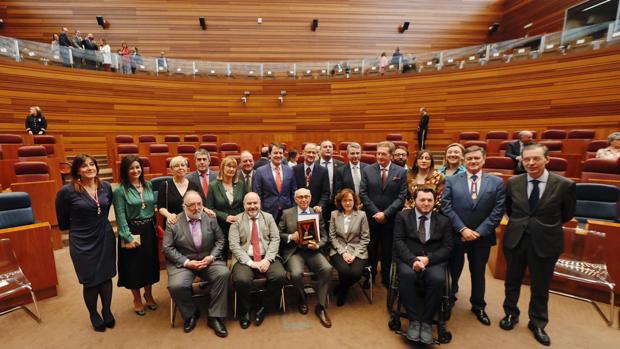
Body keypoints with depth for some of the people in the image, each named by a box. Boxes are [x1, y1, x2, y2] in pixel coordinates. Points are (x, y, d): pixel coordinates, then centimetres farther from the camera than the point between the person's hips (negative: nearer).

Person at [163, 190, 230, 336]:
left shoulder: (210, 219, 2)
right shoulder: (173, 222, -3)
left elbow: (220, 240, 5)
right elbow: (167, 248, -5)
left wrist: (212, 257, -12)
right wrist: (186, 262, -15)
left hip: (208, 259, 1)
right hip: (182, 262, -1)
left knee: (223, 274, -26)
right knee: (176, 285, -28)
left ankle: (215, 317, -8)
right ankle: (191, 314, 4)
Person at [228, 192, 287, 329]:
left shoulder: (268, 217, 9)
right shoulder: (236, 220, 3)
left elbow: (275, 239, 2)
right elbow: (234, 245, -6)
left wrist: (267, 259, -13)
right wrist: (250, 262, -16)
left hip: (267, 257, 2)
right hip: (245, 259, -1)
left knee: (280, 275, -24)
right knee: (241, 280, -30)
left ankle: (262, 307, 3)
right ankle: (245, 311, 3)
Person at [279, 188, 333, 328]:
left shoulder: (317, 214, 9)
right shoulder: (287, 213, 6)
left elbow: (324, 237, 8)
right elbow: (278, 234, 6)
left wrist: (317, 245, -14)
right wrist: (291, 236, -14)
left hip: (312, 251, 2)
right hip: (294, 251, -1)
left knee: (327, 269, -26)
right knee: (296, 273, -30)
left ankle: (320, 306, -5)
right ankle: (303, 297, 8)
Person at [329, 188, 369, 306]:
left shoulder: (362, 215, 0)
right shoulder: (334, 214, 3)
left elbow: (365, 238, -1)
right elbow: (332, 236, 1)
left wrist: (354, 254, -11)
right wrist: (343, 252, -10)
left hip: (358, 251, 0)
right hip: (339, 251, 0)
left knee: (356, 273, -26)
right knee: (344, 270, -29)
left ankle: (342, 289, 11)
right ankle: (342, 290, 8)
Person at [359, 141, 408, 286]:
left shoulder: (401, 172, -1)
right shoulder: (367, 170, 0)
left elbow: (401, 197, -6)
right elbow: (363, 194, -3)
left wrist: (385, 213, -14)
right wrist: (375, 212, -11)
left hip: (391, 218, 0)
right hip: (371, 217, 0)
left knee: (388, 249, 13)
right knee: (371, 247, 12)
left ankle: (386, 277, 33)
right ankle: (369, 276, 32)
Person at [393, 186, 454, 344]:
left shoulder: (444, 220, 12)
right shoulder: (402, 216, 6)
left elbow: (448, 247, 4)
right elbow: (398, 242, -3)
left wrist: (428, 259, -13)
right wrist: (413, 260, -19)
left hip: (434, 261, 1)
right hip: (408, 259, -1)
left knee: (438, 278, -31)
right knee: (406, 274, -33)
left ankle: (426, 322, -12)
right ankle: (413, 319, -14)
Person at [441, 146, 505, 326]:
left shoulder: (496, 182, 0)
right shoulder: (451, 180, -3)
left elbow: (498, 211, -5)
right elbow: (446, 207, -8)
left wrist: (479, 232, -13)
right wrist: (462, 229, -16)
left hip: (481, 237, 1)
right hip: (455, 235, -1)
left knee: (478, 272, 18)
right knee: (453, 270, 15)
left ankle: (478, 306, 39)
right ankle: (448, 300, 38)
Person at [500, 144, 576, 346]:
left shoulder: (564, 185, -11)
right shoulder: (513, 182, -5)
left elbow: (567, 215, 4)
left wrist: (546, 227, 9)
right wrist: (518, 224, 8)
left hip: (545, 242, -1)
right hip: (515, 239, 2)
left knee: (540, 286, 15)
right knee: (512, 281, 17)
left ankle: (537, 323, 38)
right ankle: (511, 314, 40)